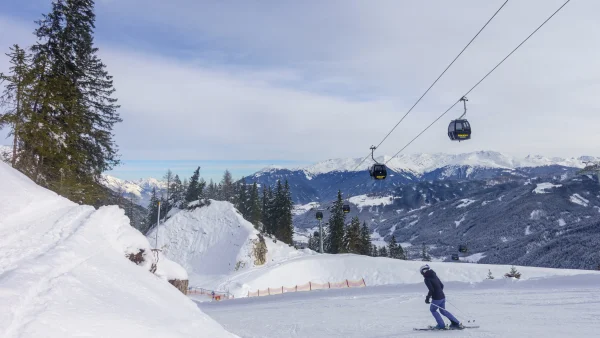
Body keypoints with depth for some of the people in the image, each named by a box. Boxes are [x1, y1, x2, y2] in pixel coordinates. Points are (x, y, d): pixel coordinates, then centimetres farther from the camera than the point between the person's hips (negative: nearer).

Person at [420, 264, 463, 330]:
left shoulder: (427, 279, -13)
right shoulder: (434, 276, 11)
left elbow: (431, 290, -22)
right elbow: (442, 286, 17)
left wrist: (427, 298, -12)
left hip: (436, 298, -8)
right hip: (442, 296, 8)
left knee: (432, 310, 16)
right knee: (443, 311, 22)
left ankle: (441, 325, 13)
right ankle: (456, 323, 19)